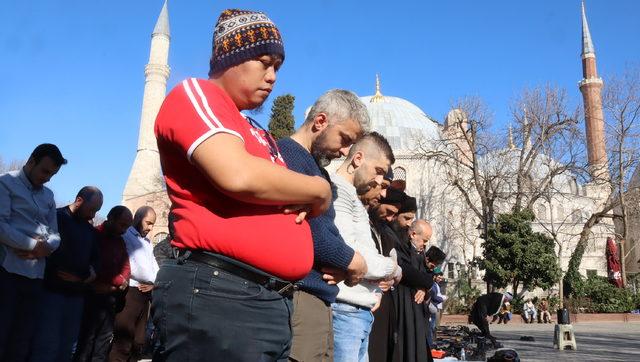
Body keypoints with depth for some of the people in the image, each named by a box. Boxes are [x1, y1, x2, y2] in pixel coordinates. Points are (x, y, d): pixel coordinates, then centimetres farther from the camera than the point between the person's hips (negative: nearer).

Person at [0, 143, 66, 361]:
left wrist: (45, 248, -8)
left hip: (36, 275, 6)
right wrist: (33, 245, -11)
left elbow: (55, 234, 13)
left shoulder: (48, 196, 20)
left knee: (22, 342, 8)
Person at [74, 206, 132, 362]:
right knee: (87, 337, -2)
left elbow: (126, 266, 11)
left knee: (104, 339, 9)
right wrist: (119, 281, -11)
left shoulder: (120, 241, 14)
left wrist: (118, 283, -9)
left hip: (111, 296, 7)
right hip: (94, 295, -7)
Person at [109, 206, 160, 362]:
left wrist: (154, 284, -2)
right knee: (123, 342, -9)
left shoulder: (147, 242, 20)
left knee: (139, 342, 9)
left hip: (144, 294, 7)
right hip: (129, 292, -7)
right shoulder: (125, 236, -3)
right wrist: (152, 280, 0)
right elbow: (132, 268, -12)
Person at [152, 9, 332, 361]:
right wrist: (320, 190, -4)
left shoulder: (260, 136, 23)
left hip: (273, 303, 9)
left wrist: (310, 201, 1)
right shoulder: (194, 93, -2)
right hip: (217, 295, -9)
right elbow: (239, 176, -20)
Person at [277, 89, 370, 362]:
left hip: (317, 298, 10)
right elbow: (309, 234, -21)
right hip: (299, 296, -10)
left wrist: (342, 265, -1)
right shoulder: (288, 154, -12)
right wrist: (353, 262, -4)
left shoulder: (316, 168, 19)